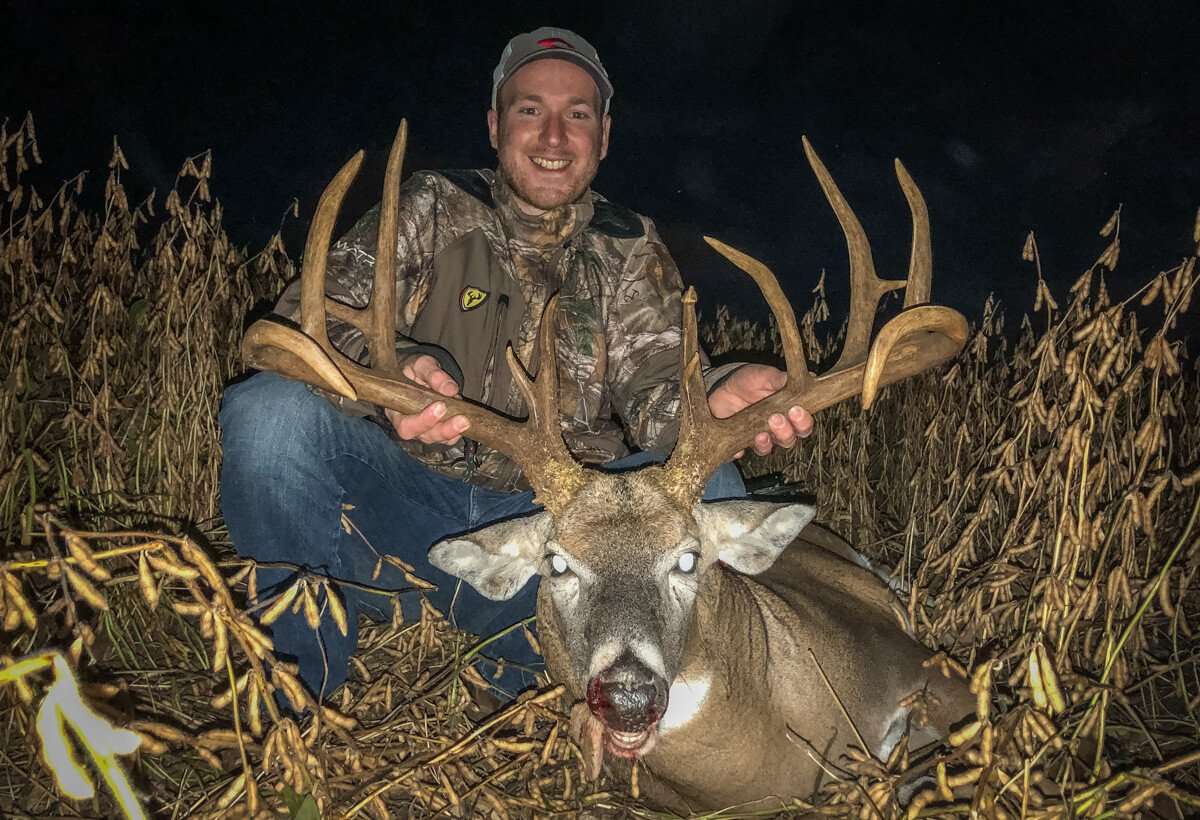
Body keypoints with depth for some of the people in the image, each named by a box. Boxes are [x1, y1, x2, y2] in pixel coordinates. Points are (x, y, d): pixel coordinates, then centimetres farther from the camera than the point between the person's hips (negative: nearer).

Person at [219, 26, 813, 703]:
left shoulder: (632, 253, 14)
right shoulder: (432, 210, 9)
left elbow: (653, 385, -2)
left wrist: (717, 399, -29)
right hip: (407, 505, 0)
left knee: (709, 490, -23)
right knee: (272, 413, -25)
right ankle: (298, 689, -8)